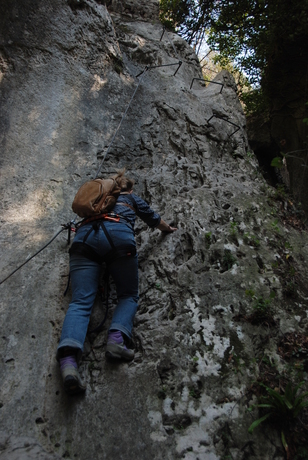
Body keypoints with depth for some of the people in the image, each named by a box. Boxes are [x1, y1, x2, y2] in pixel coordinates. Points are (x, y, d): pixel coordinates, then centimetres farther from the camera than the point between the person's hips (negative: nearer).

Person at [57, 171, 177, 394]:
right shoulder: (132, 198, 32)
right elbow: (155, 220, 40)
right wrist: (169, 228, 61)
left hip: (84, 236, 3)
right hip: (118, 235, -2)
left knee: (81, 301, -9)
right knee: (129, 295, 10)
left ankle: (68, 359, -33)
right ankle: (117, 338, -19)